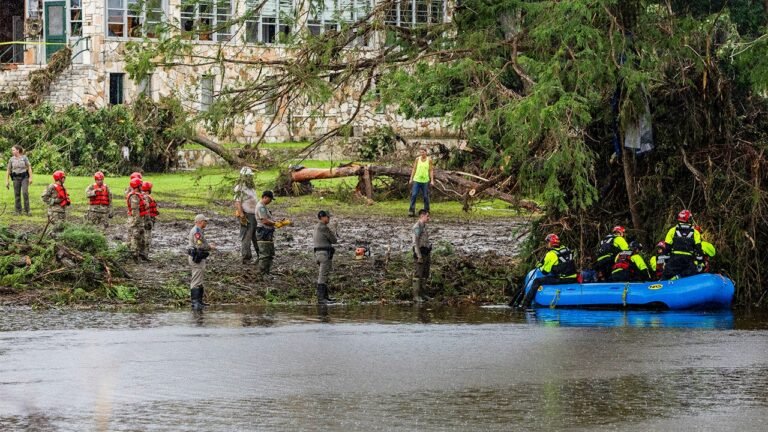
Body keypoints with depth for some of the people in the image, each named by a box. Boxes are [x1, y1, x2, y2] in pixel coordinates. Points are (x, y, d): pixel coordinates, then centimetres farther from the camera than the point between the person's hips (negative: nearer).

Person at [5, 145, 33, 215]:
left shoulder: (24, 157, 0)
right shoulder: (11, 159, 5)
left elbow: (29, 167, 0)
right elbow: (8, 170, 8)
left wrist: (30, 177, -7)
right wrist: (7, 181, 5)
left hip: (24, 177, -2)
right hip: (16, 178, 2)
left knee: (25, 193, -12)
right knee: (17, 194, 1)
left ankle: (27, 211, -7)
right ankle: (18, 211, 8)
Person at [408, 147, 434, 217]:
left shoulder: (429, 160, 0)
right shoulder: (417, 159, 2)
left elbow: (431, 171, 2)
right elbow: (414, 169, 6)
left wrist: (432, 180, -4)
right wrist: (411, 179, 1)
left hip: (425, 181, -1)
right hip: (416, 180, 1)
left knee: (425, 196, 4)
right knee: (414, 195, -9)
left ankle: (426, 211, 18)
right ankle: (411, 211, -9)